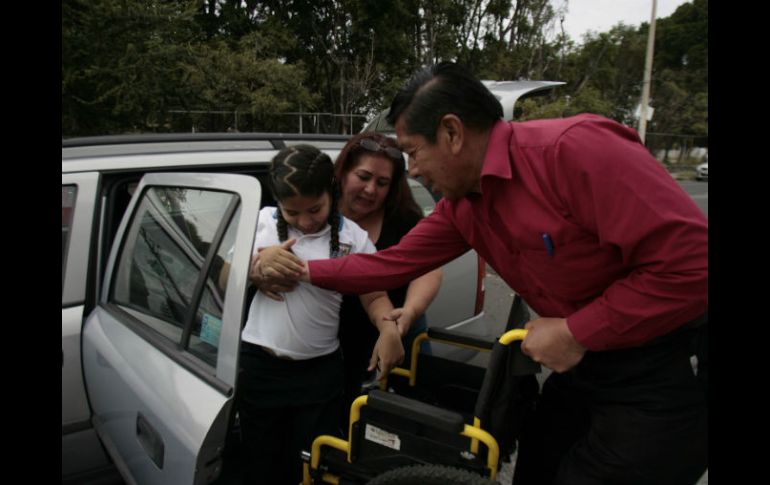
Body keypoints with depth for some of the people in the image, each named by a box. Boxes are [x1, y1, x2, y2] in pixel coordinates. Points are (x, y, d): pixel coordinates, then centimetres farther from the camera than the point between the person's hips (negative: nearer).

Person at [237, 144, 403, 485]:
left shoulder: (352, 236, -4)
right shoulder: (263, 221, 1)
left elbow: (374, 296, -1)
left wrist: (388, 327, -21)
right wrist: (259, 263, -14)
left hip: (320, 370, -1)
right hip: (259, 366, 2)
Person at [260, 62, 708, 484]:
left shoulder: (575, 149, -26)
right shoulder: (462, 206, 0)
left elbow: (692, 262, -28)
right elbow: (392, 264, 11)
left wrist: (575, 332, -22)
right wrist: (308, 271, 14)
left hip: (670, 373, -7)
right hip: (585, 365, 7)